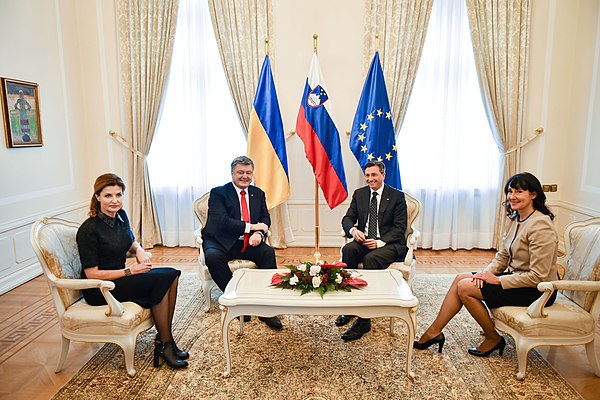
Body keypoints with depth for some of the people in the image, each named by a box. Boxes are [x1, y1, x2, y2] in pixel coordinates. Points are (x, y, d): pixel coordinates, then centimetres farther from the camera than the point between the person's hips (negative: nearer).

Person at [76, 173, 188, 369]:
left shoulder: (121, 216, 2)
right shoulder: (88, 230, -19)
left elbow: (131, 242, 21)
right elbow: (92, 274, -18)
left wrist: (139, 250, -2)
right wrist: (129, 271, -19)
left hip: (119, 276, 7)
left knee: (172, 274, -16)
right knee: (161, 280, -25)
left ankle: (164, 339, -10)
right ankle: (165, 344, -11)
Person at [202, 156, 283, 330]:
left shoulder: (258, 193, 13)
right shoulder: (218, 193, -4)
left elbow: (265, 218, 8)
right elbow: (221, 221, -17)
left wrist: (259, 233, -16)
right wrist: (250, 226, -20)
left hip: (247, 243, 4)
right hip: (221, 242, -3)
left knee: (268, 252, -24)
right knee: (212, 256, -35)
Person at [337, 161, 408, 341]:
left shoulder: (397, 196, 0)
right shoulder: (359, 194, 12)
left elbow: (400, 227, -5)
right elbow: (347, 218, 9)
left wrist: (380, 242, -21)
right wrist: (353, 230, -16)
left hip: (390, 244, -4)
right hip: (364, 240, 4)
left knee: (371, 258, -34)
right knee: (348, 250, -29)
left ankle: (364, 320, -30)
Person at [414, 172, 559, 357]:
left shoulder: (540, 226, -23)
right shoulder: (514, 218, 6)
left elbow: (538, 276, -24)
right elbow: (502, 256, 10)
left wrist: (497, 280, -19)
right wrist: (486, 272, -9)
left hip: (536, 290, -9)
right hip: (515, 276, 9)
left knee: (465, 287, -15)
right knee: (461, 278, -4)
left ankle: (493, 339, 5)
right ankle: (434, 331, 0)